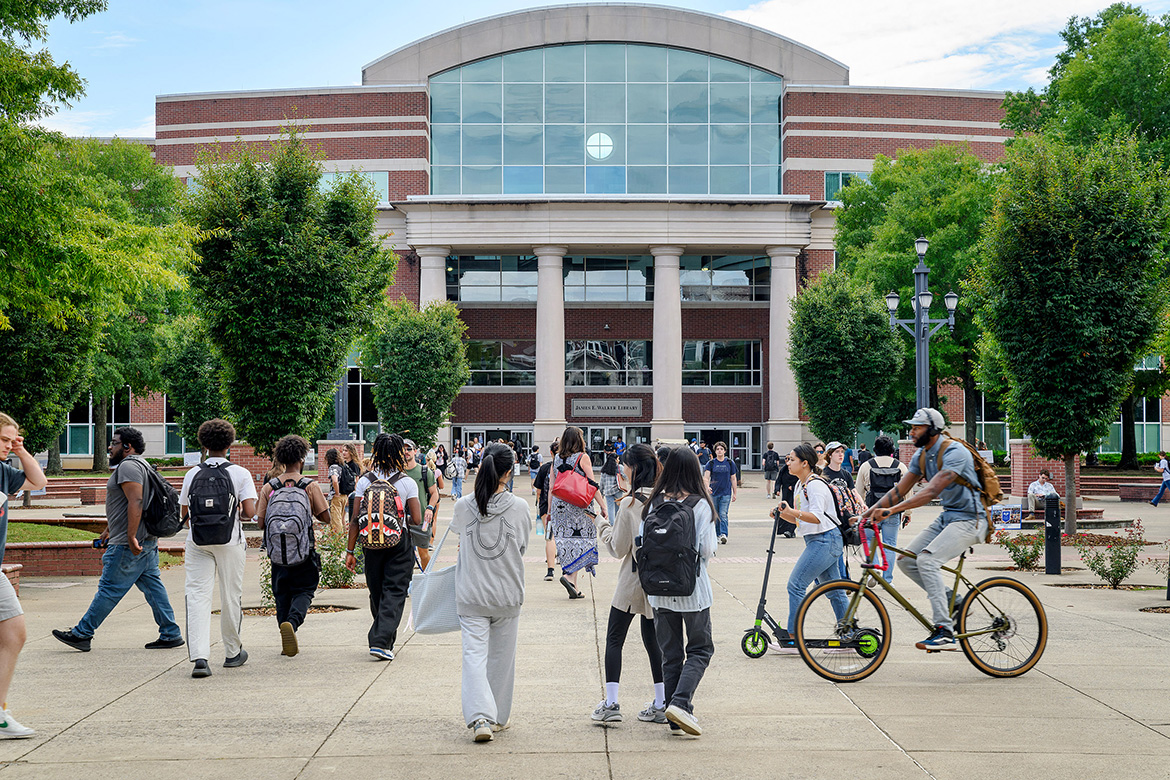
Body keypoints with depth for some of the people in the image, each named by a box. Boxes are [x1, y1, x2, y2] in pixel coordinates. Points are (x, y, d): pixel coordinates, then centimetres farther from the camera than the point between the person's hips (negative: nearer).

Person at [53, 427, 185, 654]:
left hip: (129, 545, -10)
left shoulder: (128, 466, -14)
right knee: (152, 586, 9)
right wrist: (108, 529, 33)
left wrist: (131, 537, -27)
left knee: (109, 588, -3)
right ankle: (170, 634, 8)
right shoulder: (139, 465, 20)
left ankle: (82, 634, 3)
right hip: (147, 541, 10)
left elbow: (136, 502, -24)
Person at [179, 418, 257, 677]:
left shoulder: (192, 474, 3)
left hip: (197, 541, 1)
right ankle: (232, 653, 27)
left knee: (197, 595, -2)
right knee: (231, 597, 12)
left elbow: (183, 512, 7)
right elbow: (250, 511, -11)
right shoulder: (240, 473, -3)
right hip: (230, 541, -1)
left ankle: (199, 657, -17)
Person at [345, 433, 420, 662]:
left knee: (376, 593, 15)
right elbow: (416, 520, -9)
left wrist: (350, 551, 2)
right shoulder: (407, 482, -7)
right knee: (394, 592, 0)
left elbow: (355, 519, -3)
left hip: (371, 542, 3)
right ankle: (381, 641, -11)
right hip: (399, 542, -3)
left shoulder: (365, 481, -1)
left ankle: (384, 640, 28)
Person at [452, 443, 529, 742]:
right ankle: (498, 716, 26)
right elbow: (522, 548, 3)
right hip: (507, 594, 0)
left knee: (474, 654, 1)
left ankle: (479, 717, -14)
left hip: (471, 594, 0)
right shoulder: (519, 507, -10)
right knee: (501, 656, 14)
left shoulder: (464, 506, -8)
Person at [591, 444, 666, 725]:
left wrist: (603, 528, 6)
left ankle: (611, 704, -1)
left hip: (632, 583, -5)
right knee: (652, 639, 14)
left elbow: (619, 549, -11)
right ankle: (661, 705, 13)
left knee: (614, 639, 4)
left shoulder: (630, 504, -17)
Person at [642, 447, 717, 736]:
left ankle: (676, 718, 14)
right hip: (693, 588, -3)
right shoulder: (701, 504, -11)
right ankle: (680, 702, -10)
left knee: (670, 653, 12)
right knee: (700, 648, 10)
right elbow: (707, 548, -12)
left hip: (660, 590, 3)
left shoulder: (655, 503, -2)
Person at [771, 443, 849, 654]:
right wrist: (783, 514, 1)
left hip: (825, 540, -11)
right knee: (833, 590, 12)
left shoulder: (815, 485, -15)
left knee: (796, 585, -11)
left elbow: (816, 517, -26)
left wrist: (792, 511, -37)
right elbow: (798, 519, 18)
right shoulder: (801, 486, 15)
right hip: (817, 541, 11)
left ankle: (793, 638, -7)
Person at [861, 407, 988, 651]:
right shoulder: (921, 455, 7)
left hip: (968, 519, -9)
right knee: (906, 560, -3)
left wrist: (892, 510, -36)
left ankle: (945, 633, -26)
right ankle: (953, 602, 9)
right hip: (946, 518, 9)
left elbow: (932, 491, -31)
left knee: (927, 560, -26)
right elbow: (900, 490, 7)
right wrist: (869, 512, -5)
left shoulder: (954, 453, -21)